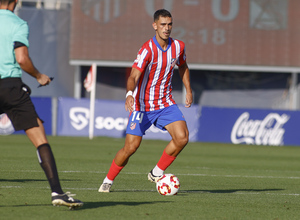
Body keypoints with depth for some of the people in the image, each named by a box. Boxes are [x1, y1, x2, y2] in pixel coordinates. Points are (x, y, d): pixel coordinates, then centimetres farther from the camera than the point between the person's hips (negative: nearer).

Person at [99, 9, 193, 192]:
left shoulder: (179, 46, -2)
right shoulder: (148, 50, -20)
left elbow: (183, 66, 22)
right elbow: (133, 76, -32)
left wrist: (189, 90, 16)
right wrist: (130, 94, -51)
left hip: (166, 103, 5)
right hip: (143, 105, -5)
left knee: (182, 137, -16)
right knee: (131, 147, -8)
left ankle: (157, 173, 3)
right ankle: (108, 181, 14)